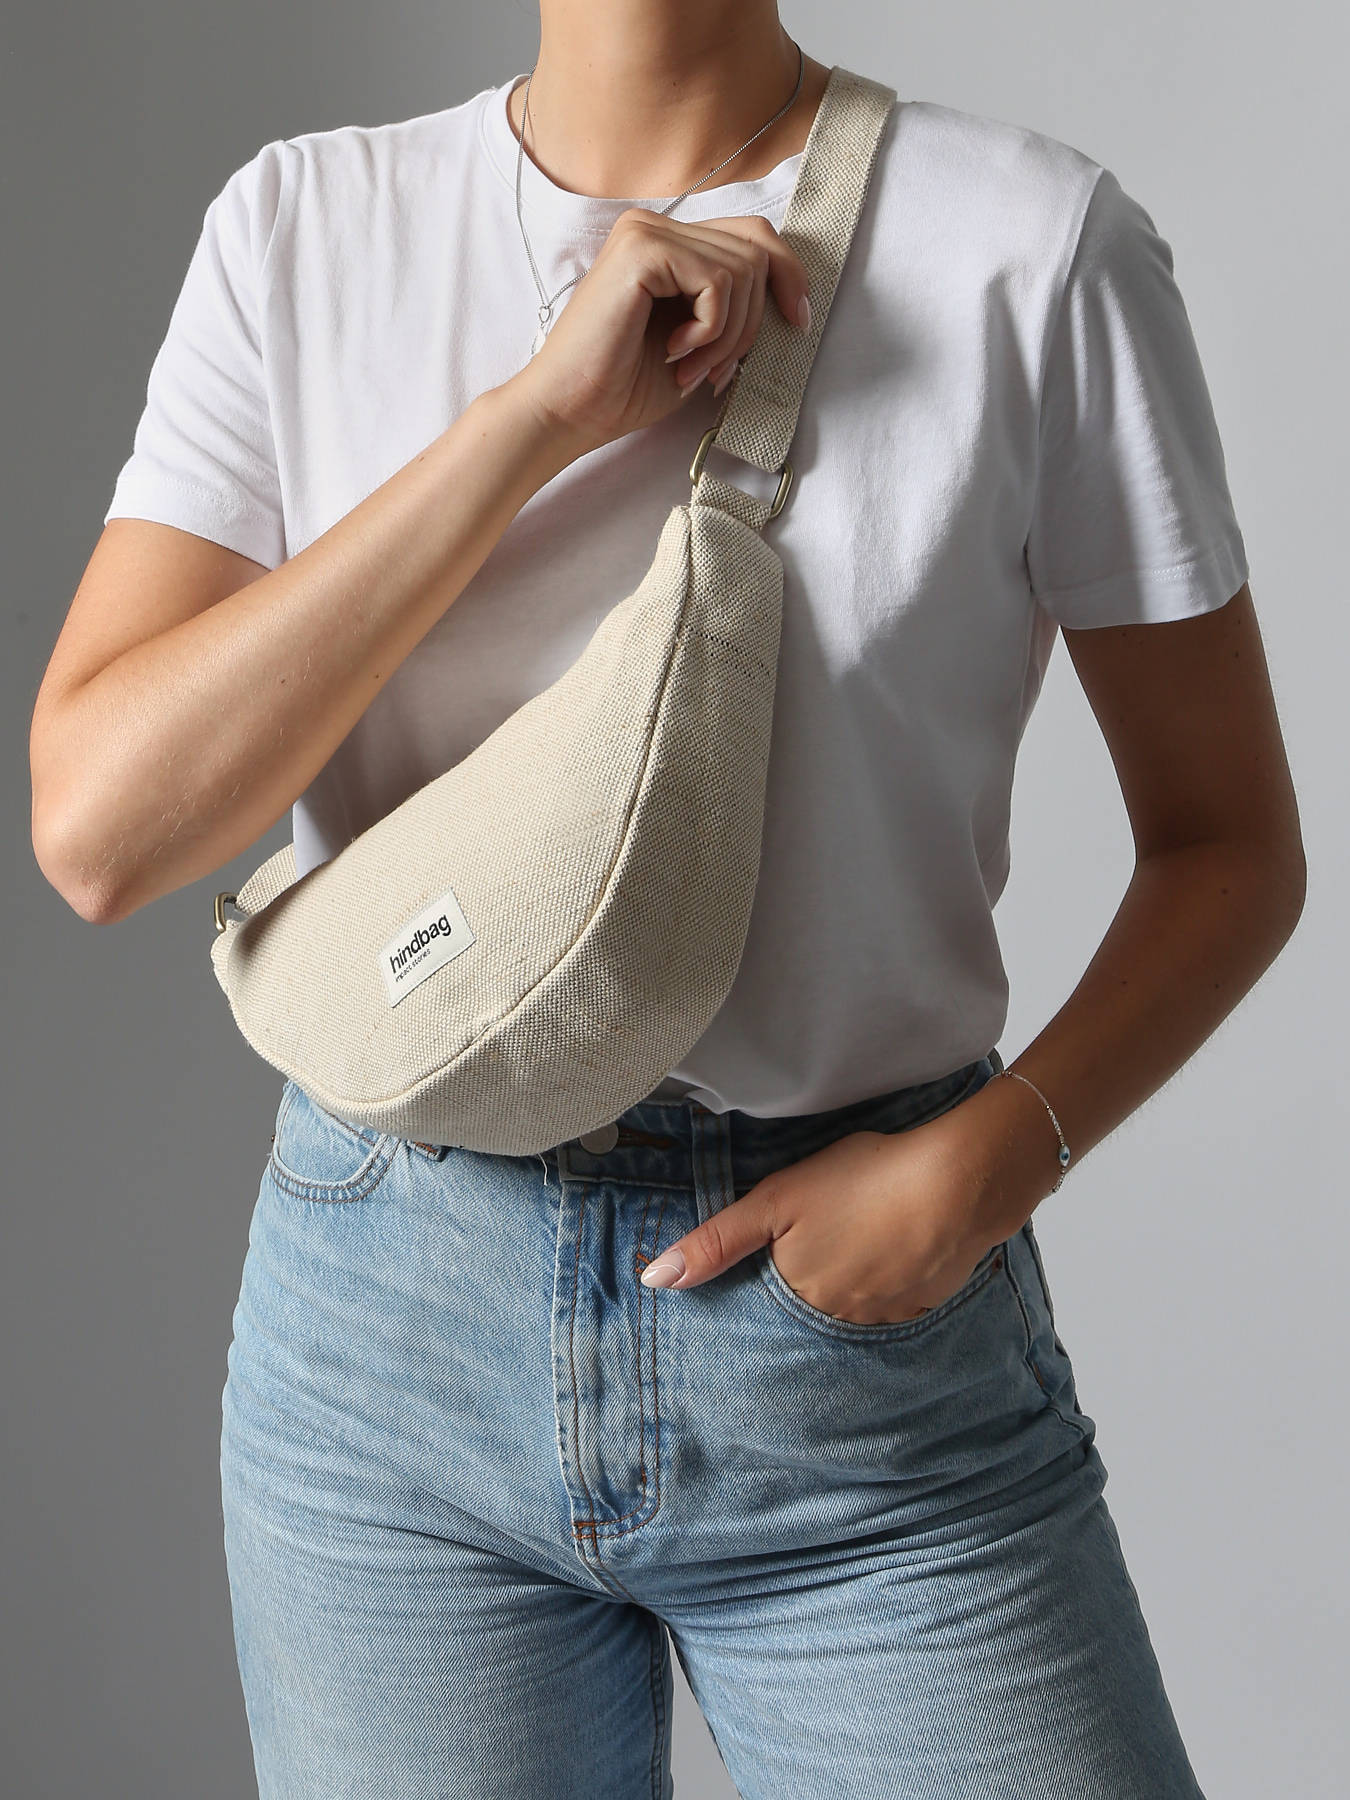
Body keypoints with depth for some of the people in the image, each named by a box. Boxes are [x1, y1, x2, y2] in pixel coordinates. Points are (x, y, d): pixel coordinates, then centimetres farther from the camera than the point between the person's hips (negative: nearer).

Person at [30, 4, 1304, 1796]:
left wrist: (986, 1159, -14)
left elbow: (1230, 842, 2)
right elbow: (98, 827, -10)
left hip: (866, 1325, -1)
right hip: (390, 1318, 2)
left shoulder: (1041, 238, -5)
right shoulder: (303, 223, 1)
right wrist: (538, 414, -16)